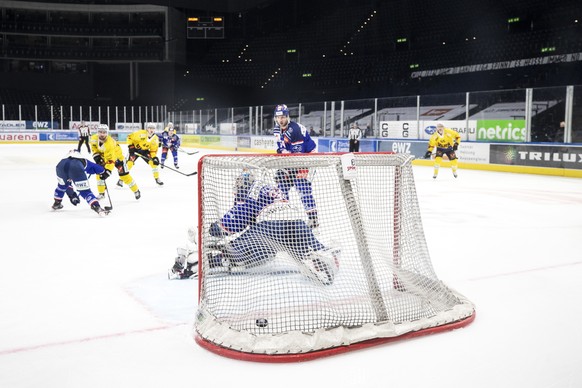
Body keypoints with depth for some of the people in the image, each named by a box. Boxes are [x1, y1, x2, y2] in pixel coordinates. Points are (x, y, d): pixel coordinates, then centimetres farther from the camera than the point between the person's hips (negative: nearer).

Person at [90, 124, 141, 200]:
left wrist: (107, 171, -53)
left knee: (124, 174, -9)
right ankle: (101, 193, 7)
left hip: (117, 156, -6)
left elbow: (111, 160, -45)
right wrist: (96, 156, -11)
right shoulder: (94, 138, -22)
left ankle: (136, 190, 7)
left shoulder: (110, 143, -41)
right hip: (103, 156, 6)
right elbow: (94, 148, 3)